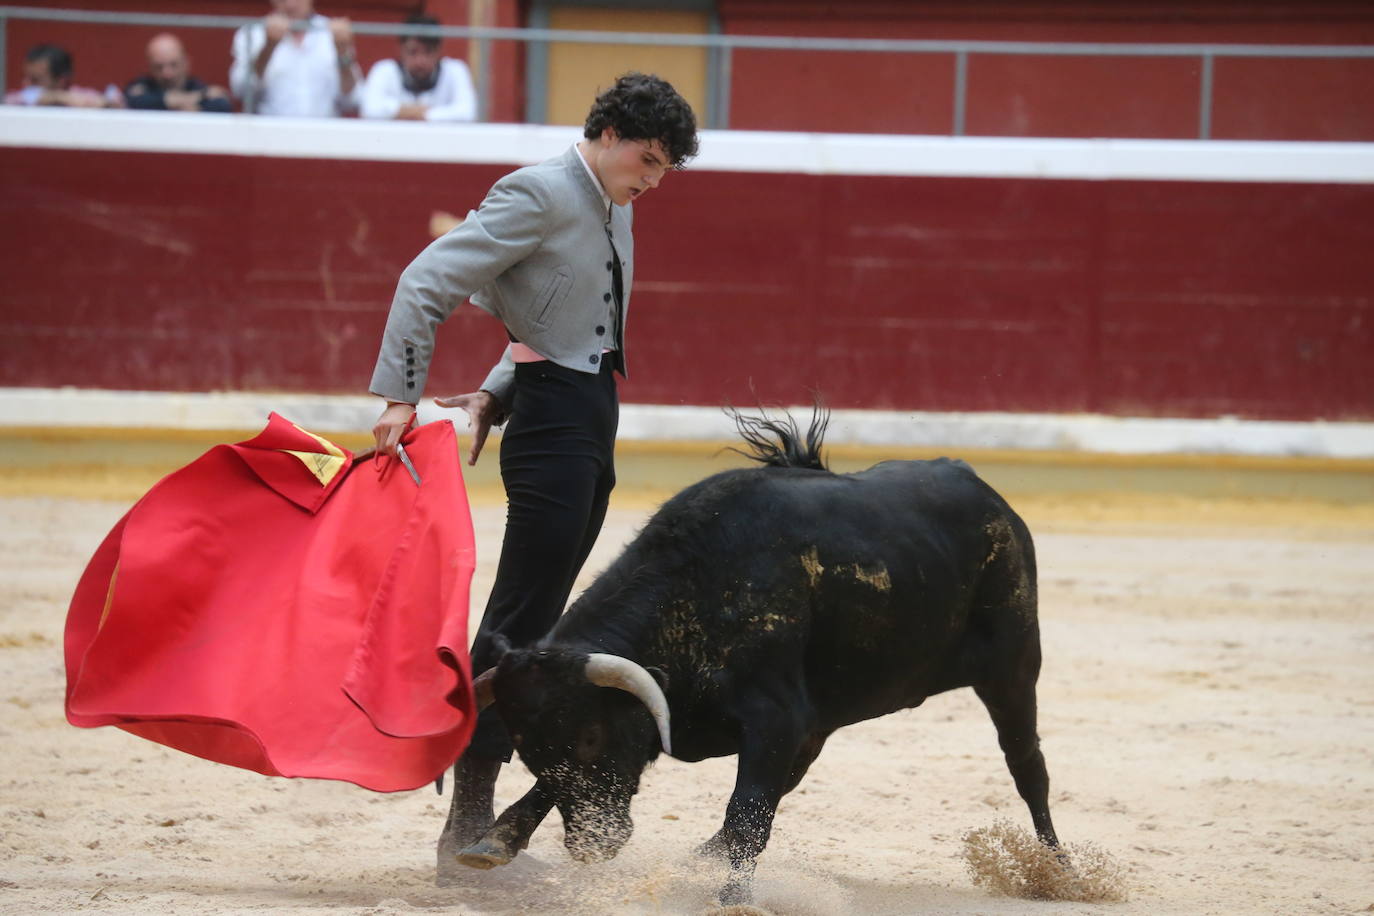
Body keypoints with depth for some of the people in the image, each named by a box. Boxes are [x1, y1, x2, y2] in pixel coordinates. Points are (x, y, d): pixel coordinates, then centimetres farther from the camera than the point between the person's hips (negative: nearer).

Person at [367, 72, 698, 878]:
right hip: (553, 424, -9)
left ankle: (476, 819, 14)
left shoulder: (614, 210, 15)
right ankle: (469, 820, -9)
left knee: (534, 619, 10)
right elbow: (426, 283, -16)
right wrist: (401, 400, -20)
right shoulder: (539, 195, -12)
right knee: (522, 620, -10)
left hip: (594, 426, 9)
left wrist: (493, 398, 7)